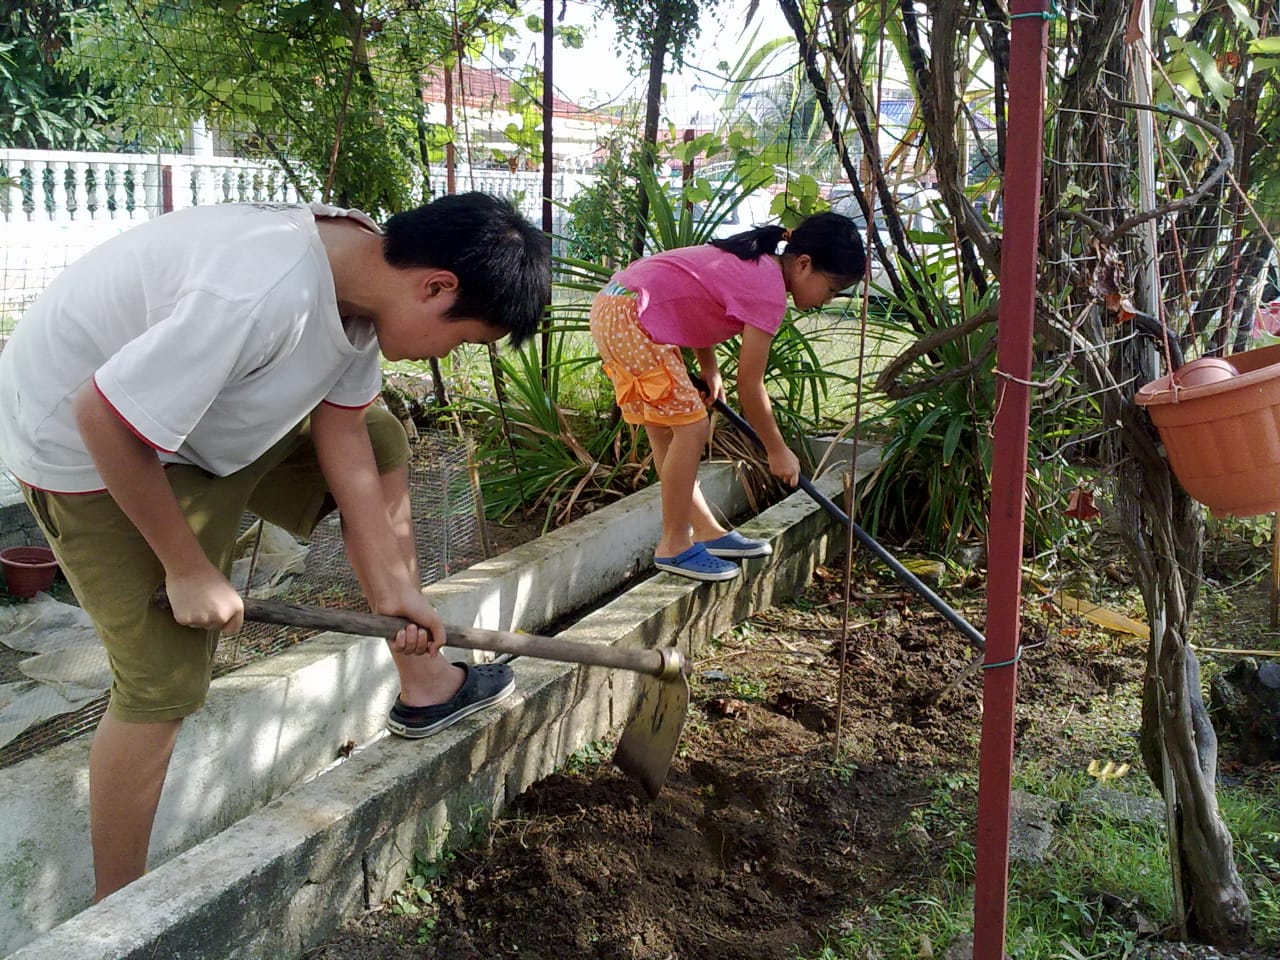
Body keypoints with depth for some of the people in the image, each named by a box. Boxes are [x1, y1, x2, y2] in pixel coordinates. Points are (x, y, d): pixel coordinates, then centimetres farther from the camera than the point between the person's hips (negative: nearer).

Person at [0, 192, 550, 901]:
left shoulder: (365, 272, -10)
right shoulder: (266, 296, -38)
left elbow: (340, 429, -2)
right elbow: (104, 418, -32)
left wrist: (392, 585, -2)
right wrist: (187, 569, -20)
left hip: (203, 401, 9)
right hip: (89, 442, -9)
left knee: (381, 443, 9)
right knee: (166, 681, -8)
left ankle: (424, 688, 19)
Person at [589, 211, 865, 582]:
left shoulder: (754, 263, 13)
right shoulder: (769, 291, -15)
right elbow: (750, 383, -11)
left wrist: (709, 370, 11)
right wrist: (778, 451, 0)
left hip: (612, 307, 11)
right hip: (631, 318, -11)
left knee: (667, 432, 14)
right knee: (690, 427, -6)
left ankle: (706, 531, 23)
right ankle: (674, 546, 3)